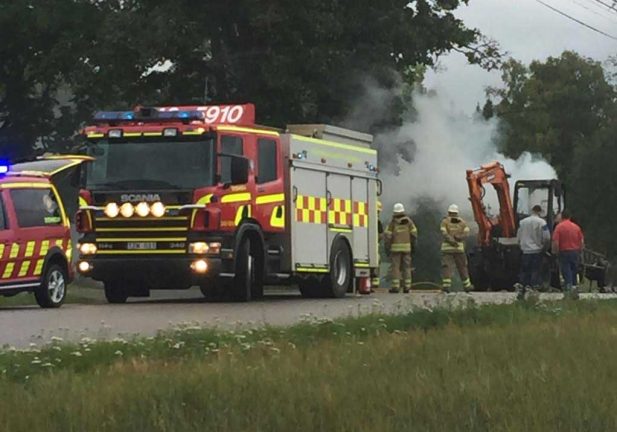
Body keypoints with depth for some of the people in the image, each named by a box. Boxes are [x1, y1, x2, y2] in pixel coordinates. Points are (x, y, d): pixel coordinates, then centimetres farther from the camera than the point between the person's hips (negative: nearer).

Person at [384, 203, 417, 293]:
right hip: (406, 247, 3)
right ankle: (407, 286, 4)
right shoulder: (408, 221, 3)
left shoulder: (393, 222, -5)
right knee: (406, 267, 7)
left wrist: (387, 247, 0)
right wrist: (412, 244, 10)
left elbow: (388, 235, -9)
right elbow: (414, 233, 0)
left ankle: (395, 286, -6)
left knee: (395, 266, -1)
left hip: (395, 247, -3)